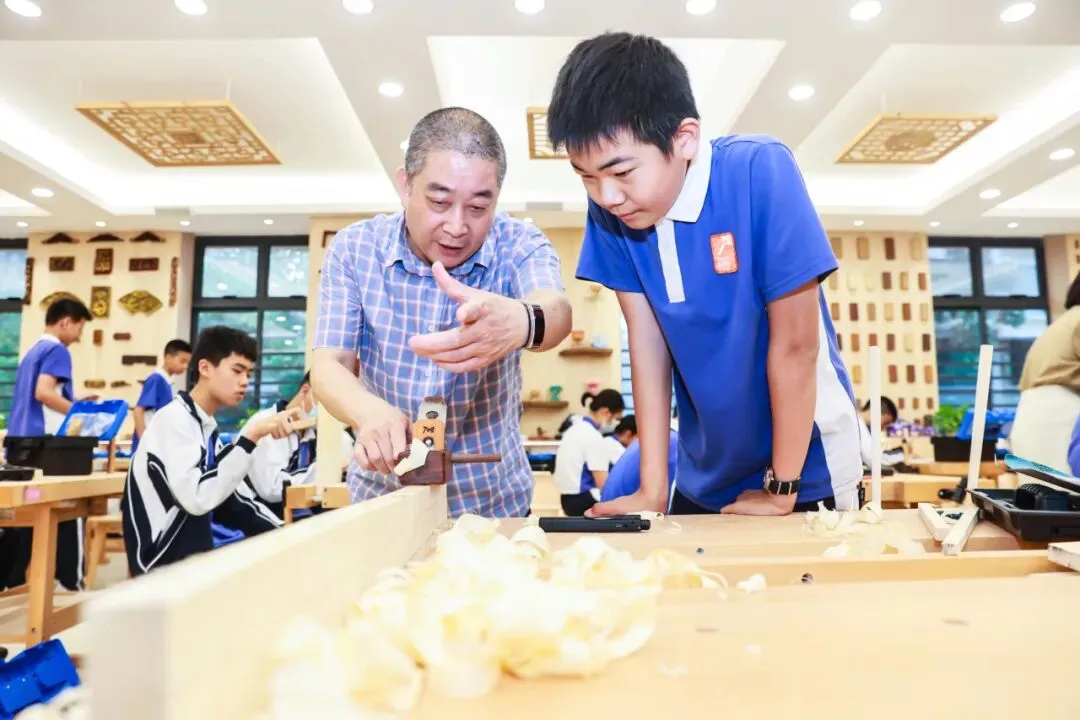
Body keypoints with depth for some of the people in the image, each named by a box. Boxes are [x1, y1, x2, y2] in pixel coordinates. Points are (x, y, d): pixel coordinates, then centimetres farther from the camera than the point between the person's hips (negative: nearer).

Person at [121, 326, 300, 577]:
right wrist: (251, 437, -29)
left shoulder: (208, 428, 11)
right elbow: (197, 499, -29)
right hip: (166, 562, -8)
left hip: (195, 551, 8)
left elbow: (234, 496, 12)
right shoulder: (173, 419, -16)